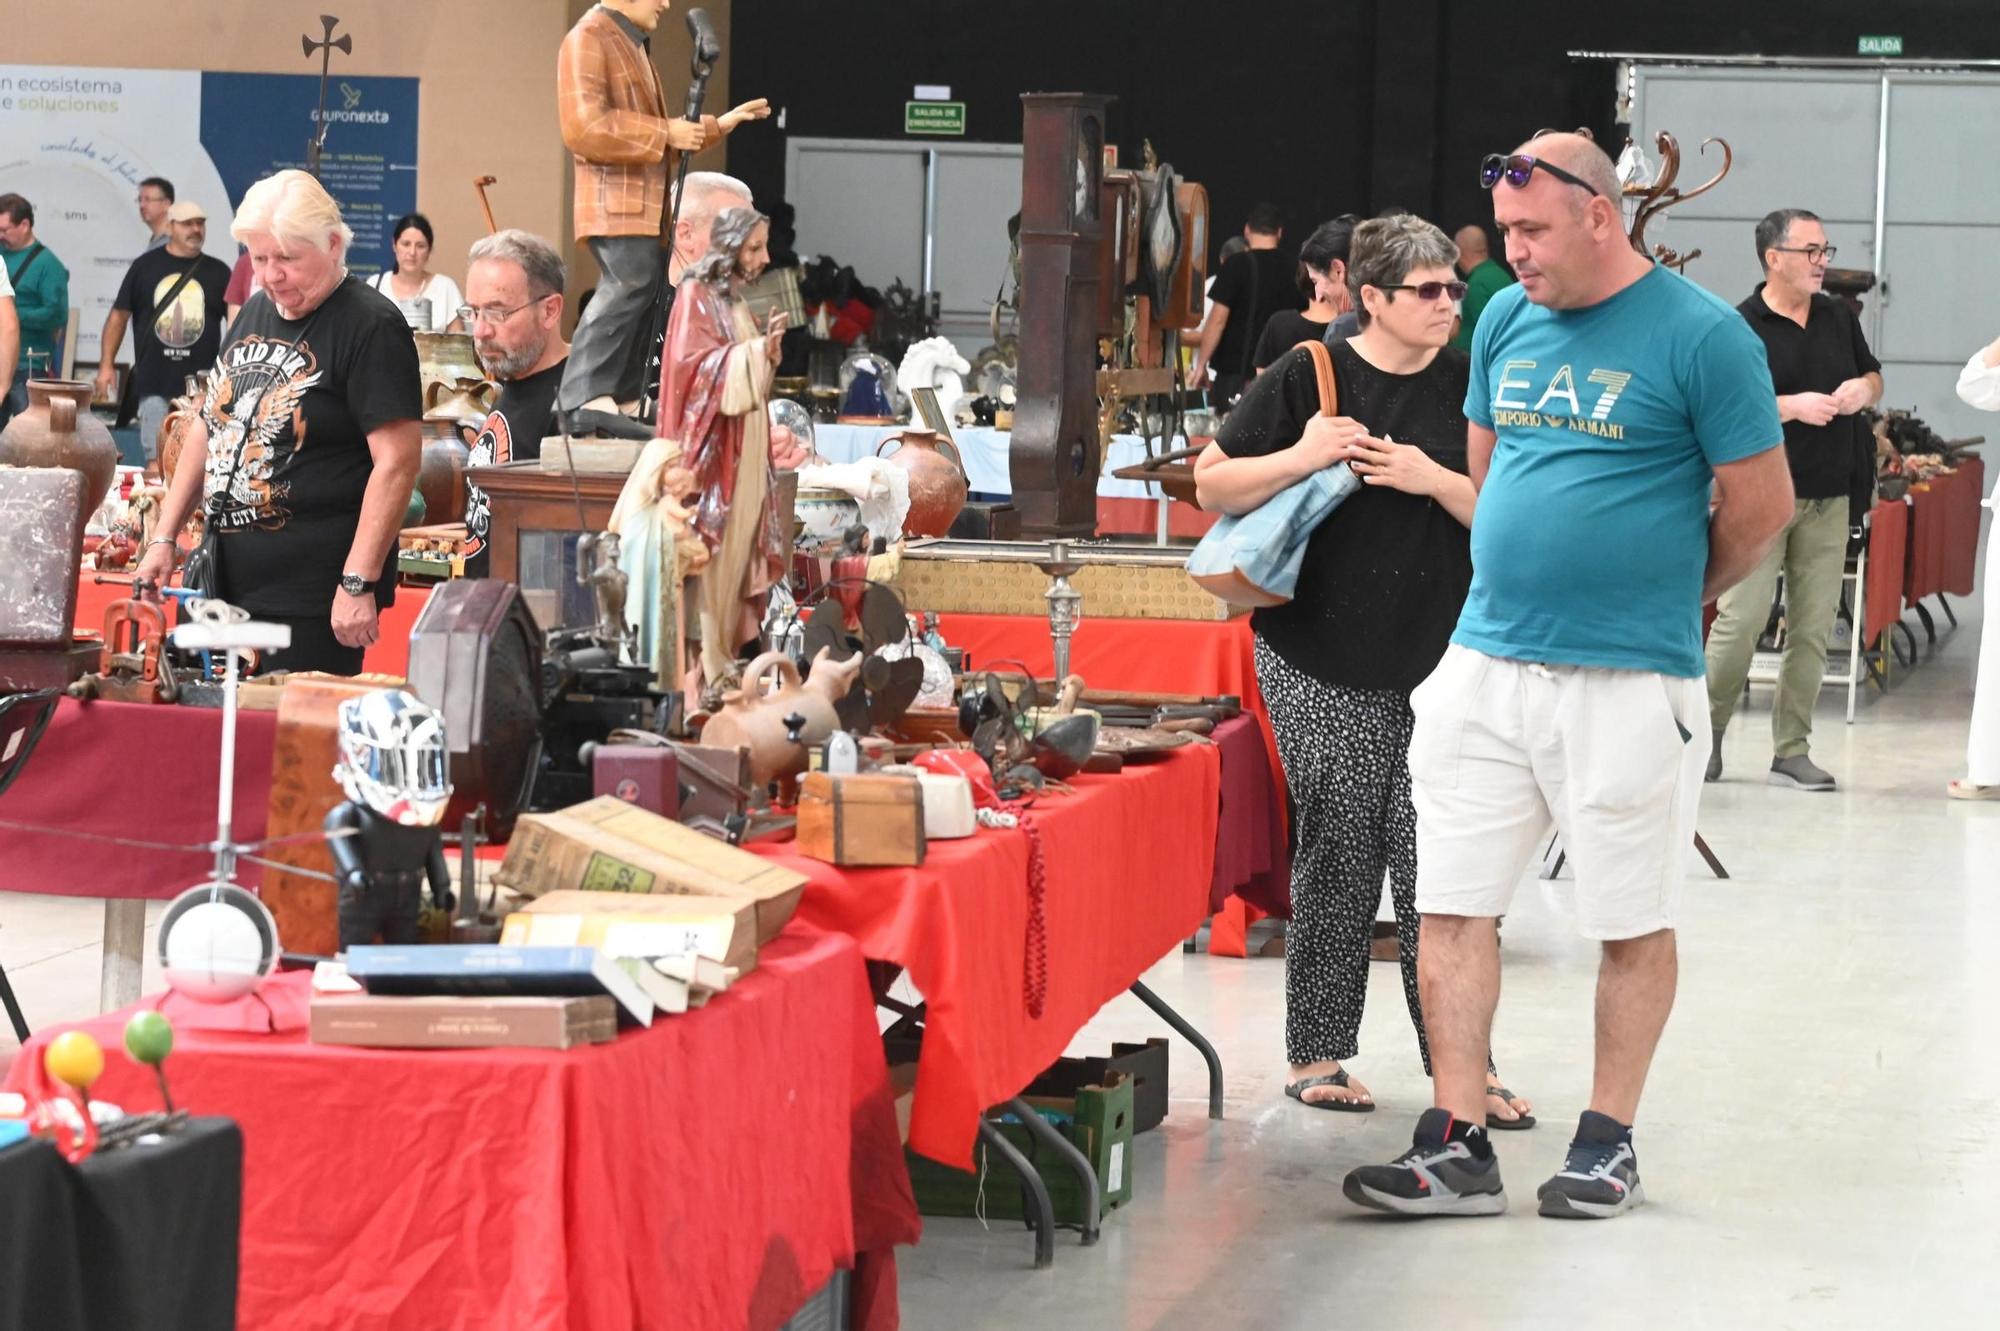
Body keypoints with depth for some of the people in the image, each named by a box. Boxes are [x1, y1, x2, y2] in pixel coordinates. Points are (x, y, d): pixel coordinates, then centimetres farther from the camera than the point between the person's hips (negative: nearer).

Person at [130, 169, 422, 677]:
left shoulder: (370, 327, -11)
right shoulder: (255, 312, 14)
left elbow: (396, 463, -18)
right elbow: (210, 425, 23)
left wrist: (358, 583, -22)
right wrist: (165, 537, 16)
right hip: (230, 581, 8)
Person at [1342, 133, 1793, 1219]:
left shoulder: (1702, 337, -8)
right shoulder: (1505, 321, 9)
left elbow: (1761, 506, -3)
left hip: (1629, 680, -5)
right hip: (1485, 664, 5)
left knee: (1632, 923, 6)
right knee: (1452, 904, 1)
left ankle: (1608, 1141, 18)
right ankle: (1457, 1145, 6)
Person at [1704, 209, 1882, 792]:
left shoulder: (1838, 317, 12)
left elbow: (1874, 378, 24)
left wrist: (1862, 389, 0)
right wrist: (1793, 406, -21)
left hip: (1828, 499, 5)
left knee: (1812, 628, 4)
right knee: (1741, 617, -10)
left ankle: (1791, 751, 10)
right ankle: (1707, 732, 8)